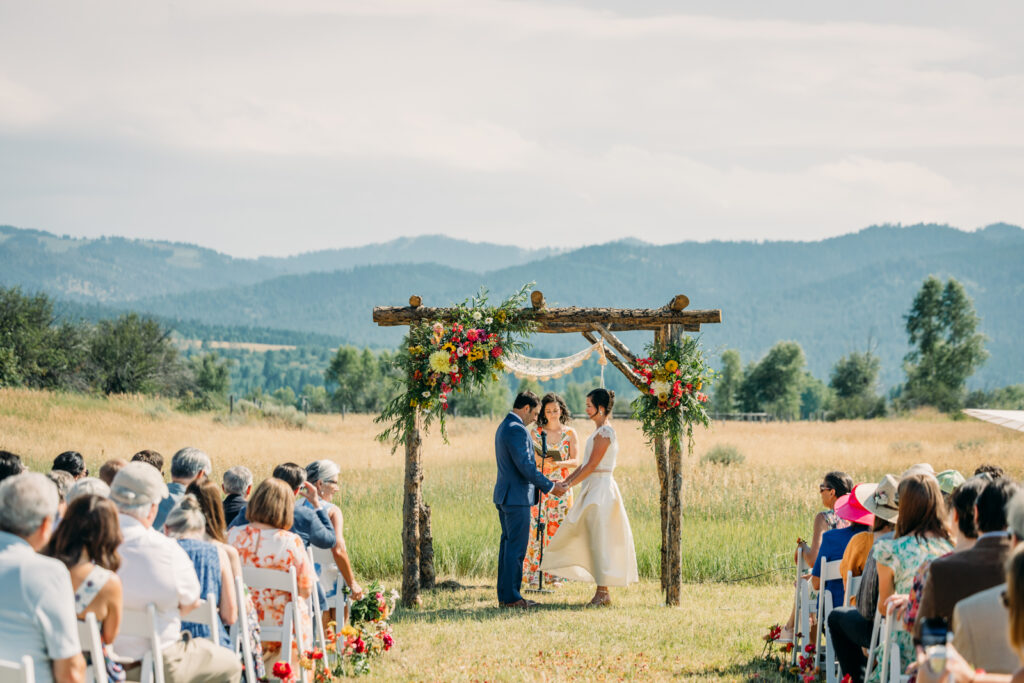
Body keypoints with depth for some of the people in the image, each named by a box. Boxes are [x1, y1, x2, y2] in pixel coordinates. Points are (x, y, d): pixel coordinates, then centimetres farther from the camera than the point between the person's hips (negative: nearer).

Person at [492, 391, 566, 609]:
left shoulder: (504, 427, 16)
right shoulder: (517, 430, -17)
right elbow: (526, 467, -20)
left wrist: (548, 485, 19)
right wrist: (550, 487, -10)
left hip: (504, 496, 11)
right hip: (516, 497, -11)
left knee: (508, 544, 13)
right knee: (516, 547, -6)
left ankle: (504, 595, 16)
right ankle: (511, 597, -5)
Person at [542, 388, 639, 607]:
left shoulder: (605, 432, -14)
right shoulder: (600, 431, 16)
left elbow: (591, 466, -17)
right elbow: (585, 465, 18)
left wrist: (569, 485, -12)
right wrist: (566, 480, 12)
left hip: (600, 489, -10)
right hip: (593, 490, 10)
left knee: (599, 540, -6)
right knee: (590, 540, 9)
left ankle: (603, 593, -3)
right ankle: (601, 593, 12)